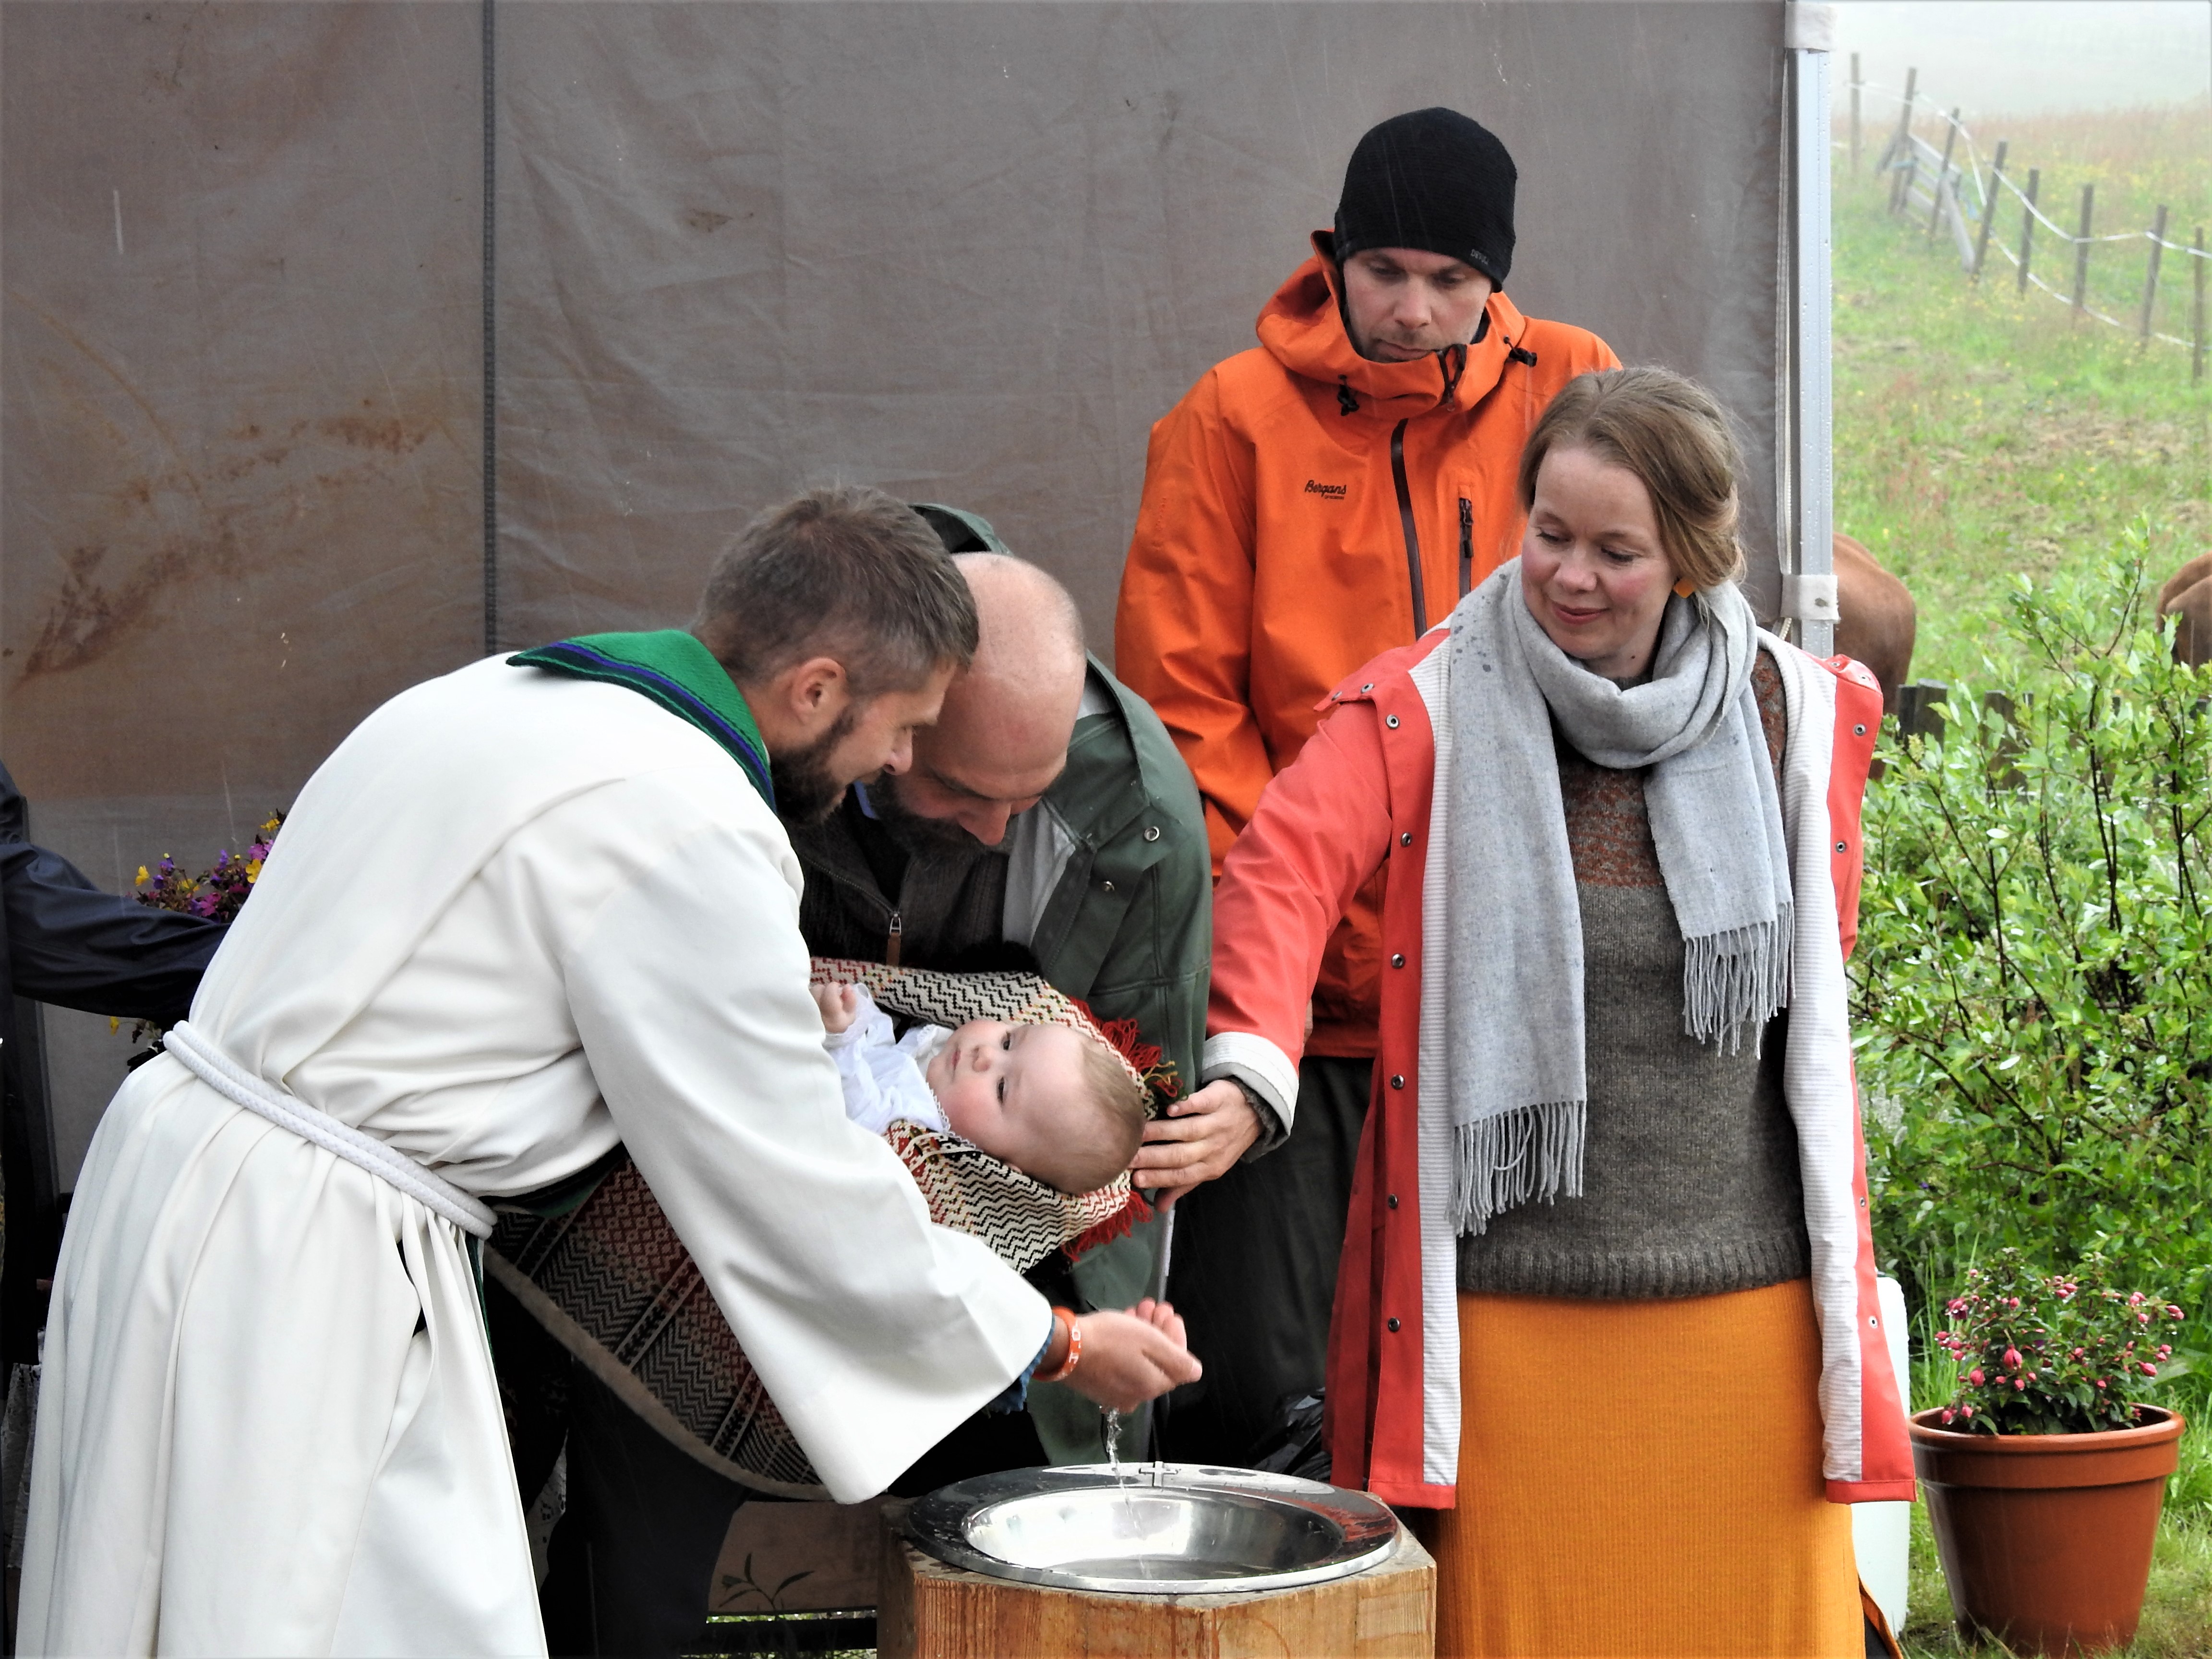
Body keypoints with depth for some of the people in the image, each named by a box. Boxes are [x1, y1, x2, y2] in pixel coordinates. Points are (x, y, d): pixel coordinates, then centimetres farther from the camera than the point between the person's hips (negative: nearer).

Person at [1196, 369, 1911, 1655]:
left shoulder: (1800, 718, 6)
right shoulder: (1426, 707, -1)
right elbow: (1285, 868, -17)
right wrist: (1250, 1065, -35)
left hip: (1746, 1299, 2)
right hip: (1505, 1301, -2)